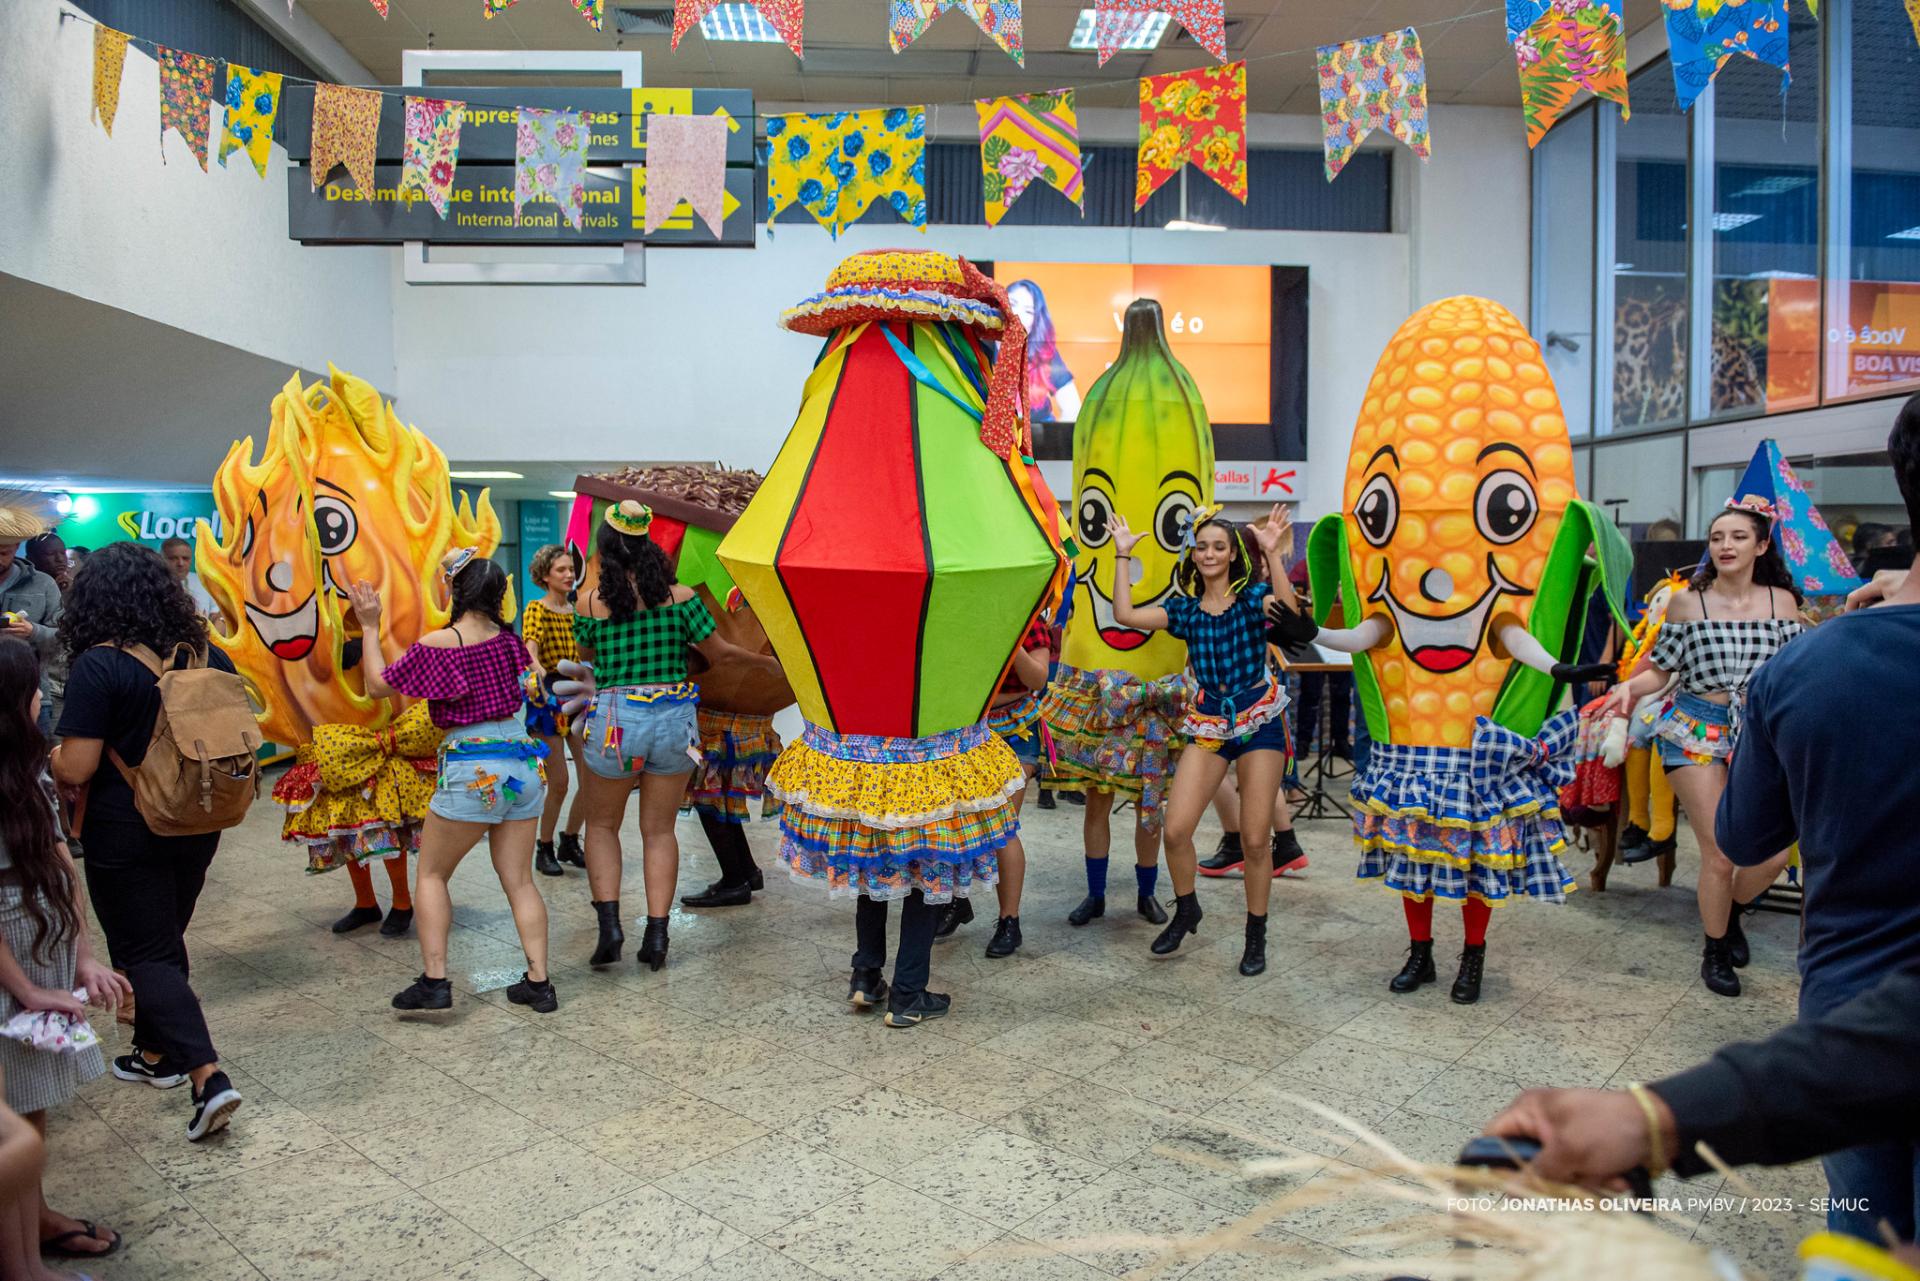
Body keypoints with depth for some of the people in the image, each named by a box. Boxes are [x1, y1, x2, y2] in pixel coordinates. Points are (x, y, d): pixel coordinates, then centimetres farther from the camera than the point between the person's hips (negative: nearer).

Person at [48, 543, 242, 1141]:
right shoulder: (210, 657, -1)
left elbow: (75, 769, -18)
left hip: (126, 834, -6)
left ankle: (209, 1078, -6)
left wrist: (48, 757, 3)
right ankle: (156, 1053, 37)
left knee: (144, 955, 3)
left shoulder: (99, 666, -18)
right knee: (165, 940, 23)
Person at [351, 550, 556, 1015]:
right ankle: (539, 984, 8)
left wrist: (369, 627, 9)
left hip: (472, 771, -5)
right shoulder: (507, 638, 5)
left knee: (431, 875, 12)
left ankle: (434, 981, 7)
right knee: (519, 880, 10)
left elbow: (378, 686, 2)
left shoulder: (436, 644, -9)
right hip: (522, 762, 5)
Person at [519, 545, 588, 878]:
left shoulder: (577, 610, 9)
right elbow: (530, 650, -26)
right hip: (548, 701, -5)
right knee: (559, 783, -5)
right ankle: (544, 849, 15)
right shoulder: (537, 610, -8)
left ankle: (570, 842, 22)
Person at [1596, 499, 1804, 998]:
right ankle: (1715, 950, 21)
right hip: (1696, 730, -2)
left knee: (1775, 852, -4)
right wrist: (1631, 686, -18)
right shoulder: (1686, 603, -2)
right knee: (1720, 852, -4)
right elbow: (1661, 670, 1)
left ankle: (1731, 911, 31)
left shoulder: (1782, 602, 4)